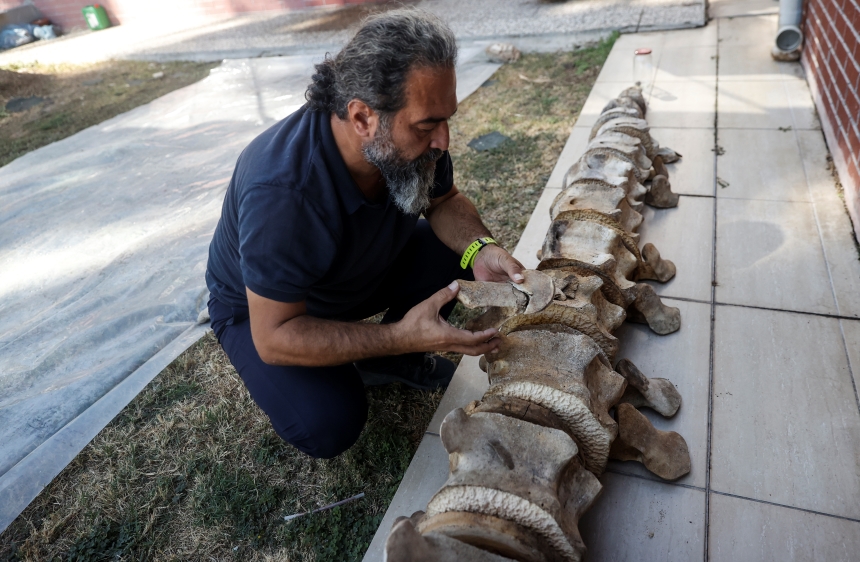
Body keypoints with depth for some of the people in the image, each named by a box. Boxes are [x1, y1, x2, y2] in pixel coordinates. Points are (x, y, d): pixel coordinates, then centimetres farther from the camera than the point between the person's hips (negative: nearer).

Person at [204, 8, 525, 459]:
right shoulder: (280, 193, -40)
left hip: (363, 268, 6)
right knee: (327, 425, -27)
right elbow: (274, 337, -33)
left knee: (457, 256, -16)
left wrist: (480, 249, -26)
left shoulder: (410, 133, -22)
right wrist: (399, 336, -42)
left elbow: (445, 200, -5)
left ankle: (393, 360, 5)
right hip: (262, 308, -5)